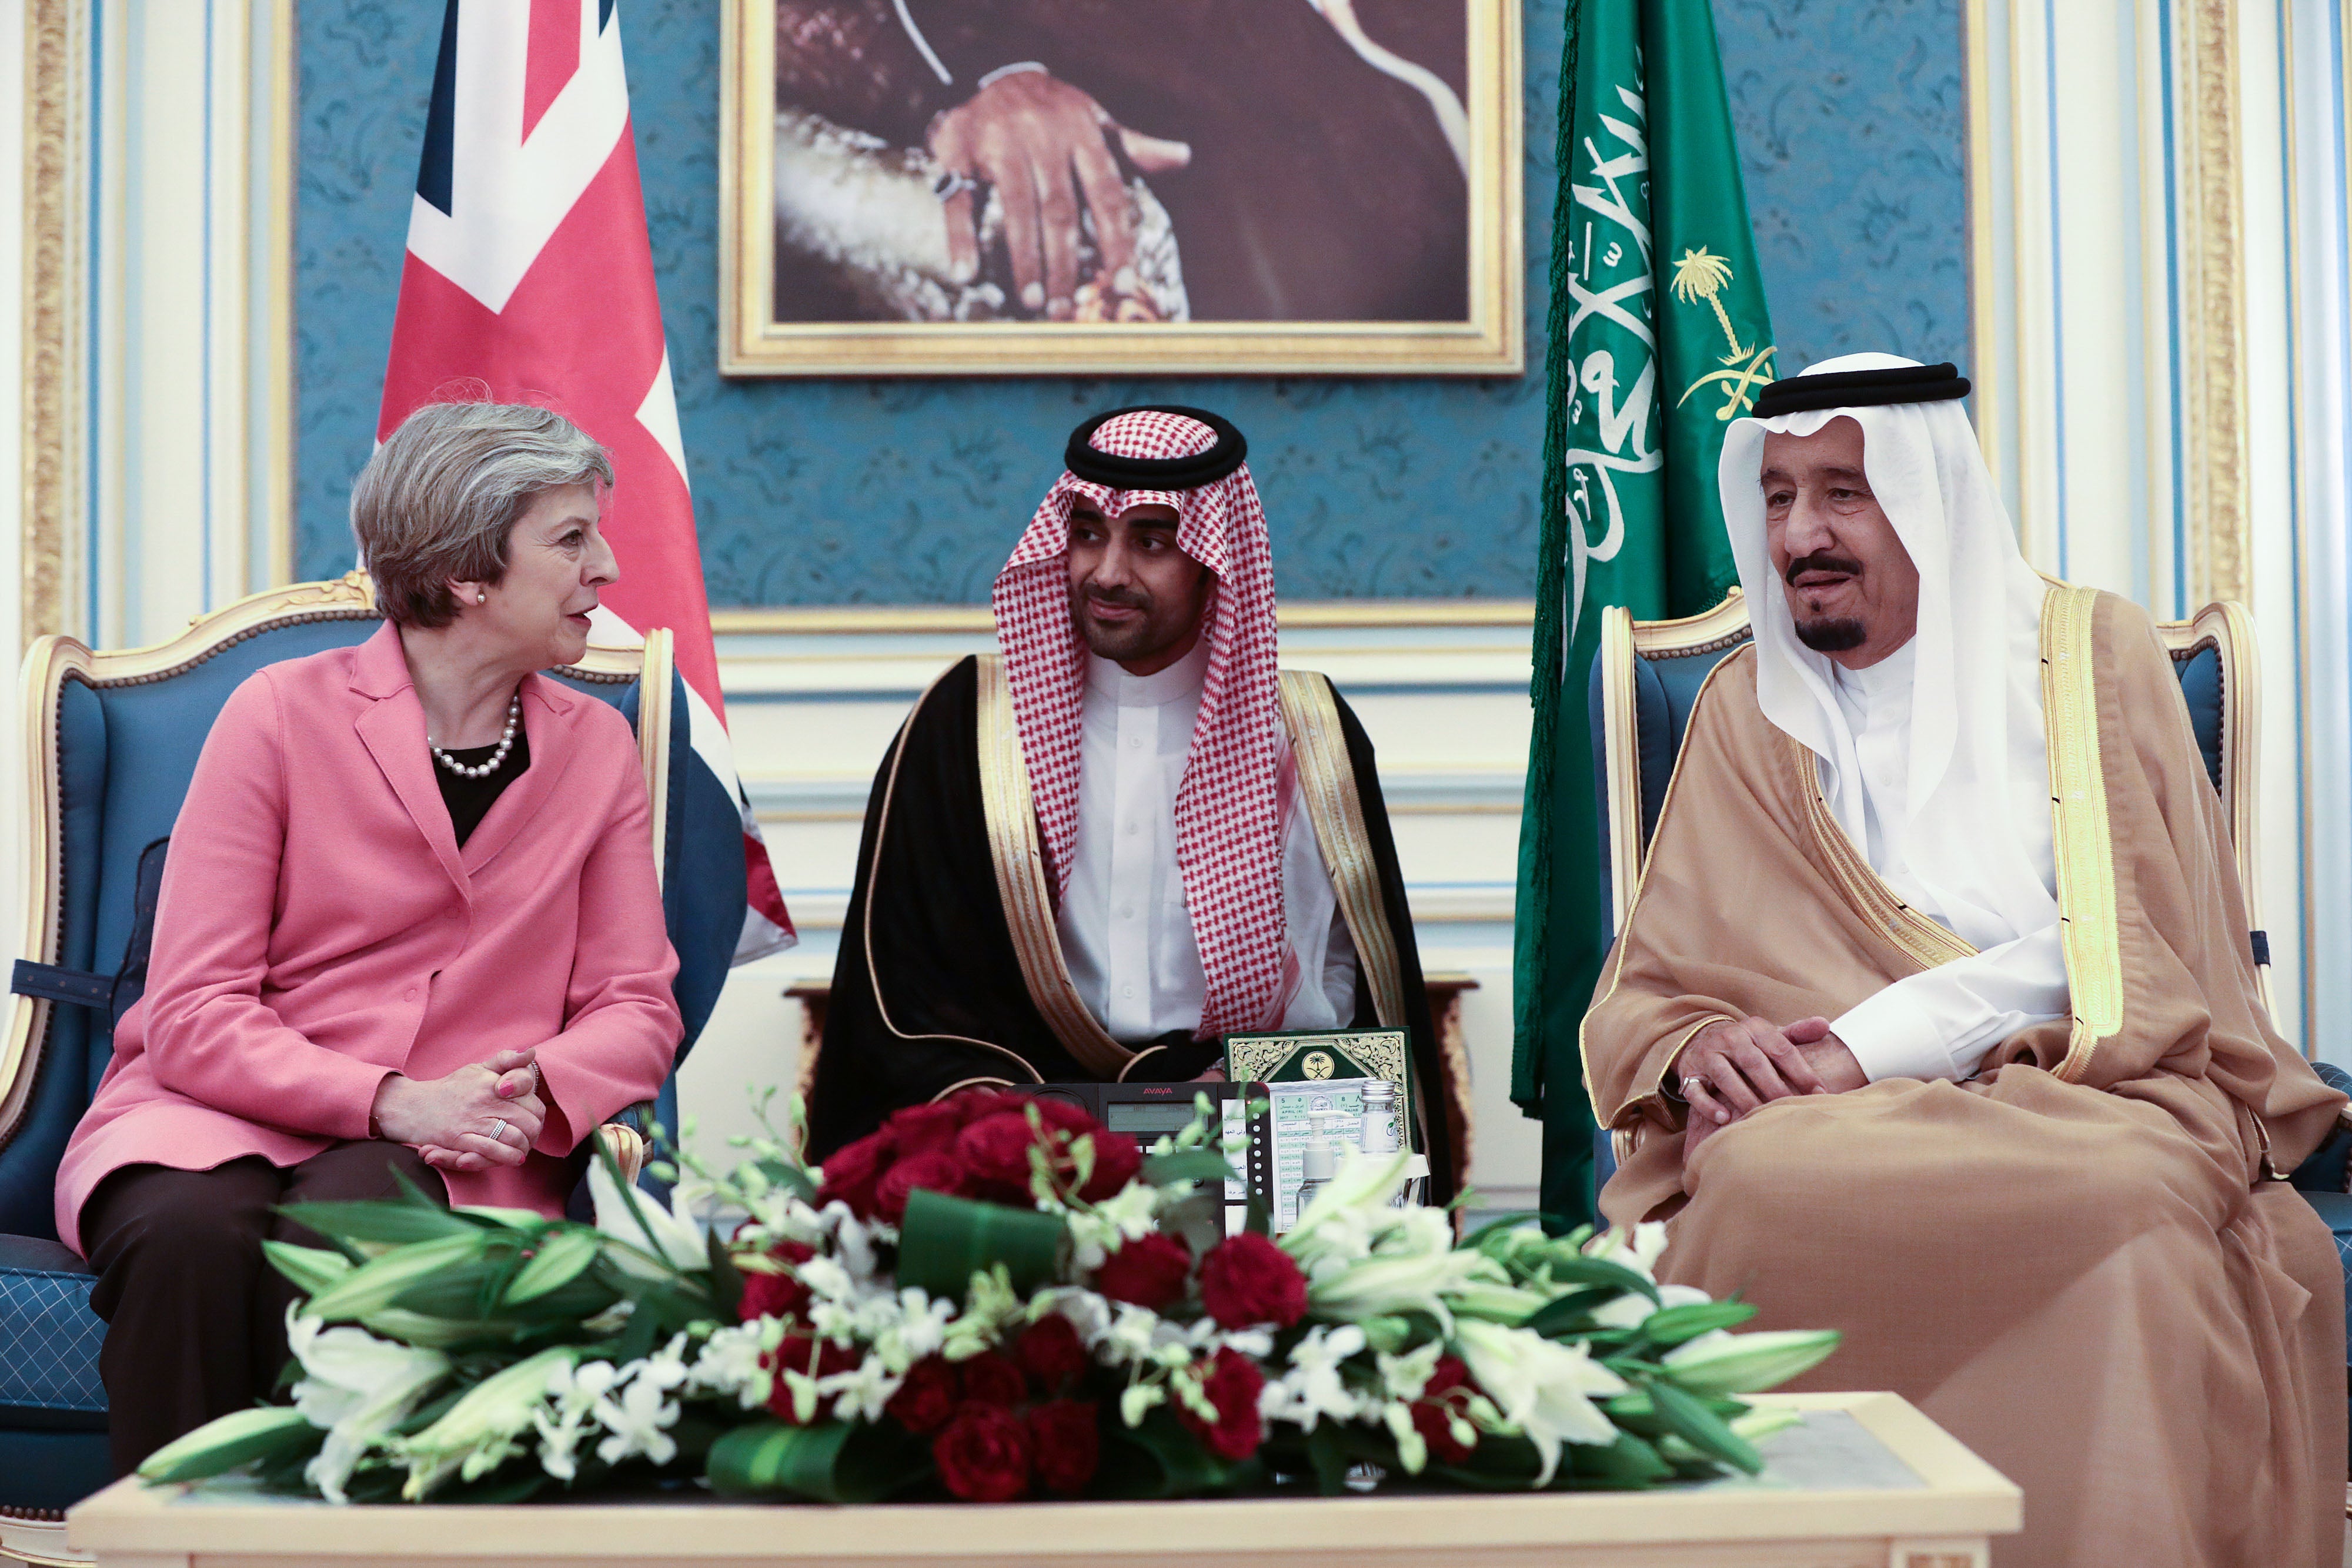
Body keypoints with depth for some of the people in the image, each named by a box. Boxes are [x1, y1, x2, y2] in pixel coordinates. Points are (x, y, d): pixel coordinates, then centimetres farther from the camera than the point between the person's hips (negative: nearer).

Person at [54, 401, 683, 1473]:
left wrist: (534, 1091, -16)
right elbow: (193, 1017, -7)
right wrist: (393, 1101, -21)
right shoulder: (283, 715, -3)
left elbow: (635, 1010, 6)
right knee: (191, 1235, -34)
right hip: (220, 1114, -1)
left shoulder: (597, 748, 9)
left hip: (438, 1149, 2)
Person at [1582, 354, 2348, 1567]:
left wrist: (1868, 1044, -14)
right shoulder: (1745, 710, 16)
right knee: (1754, 1182, -33)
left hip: (2086, 1093, -1)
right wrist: (1700, 1049, -14)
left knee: (2128, 1204, -35)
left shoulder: (2089, 655, 9)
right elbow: (1640, 994, 12)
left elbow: (2125, 953, -2)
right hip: (1829, 1118, 1)